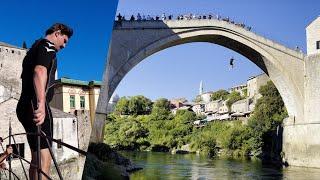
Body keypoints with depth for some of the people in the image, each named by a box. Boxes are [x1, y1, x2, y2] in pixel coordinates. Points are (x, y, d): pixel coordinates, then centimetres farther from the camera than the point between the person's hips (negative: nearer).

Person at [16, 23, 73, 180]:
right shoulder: (47, 45, -4)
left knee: (36, 158, 16)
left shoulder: (35, 47, 27)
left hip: (25, 106, 10)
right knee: (44, 159, -15)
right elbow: (40, 71, -24)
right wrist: (41, 103, -37)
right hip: (35, 106, -10)